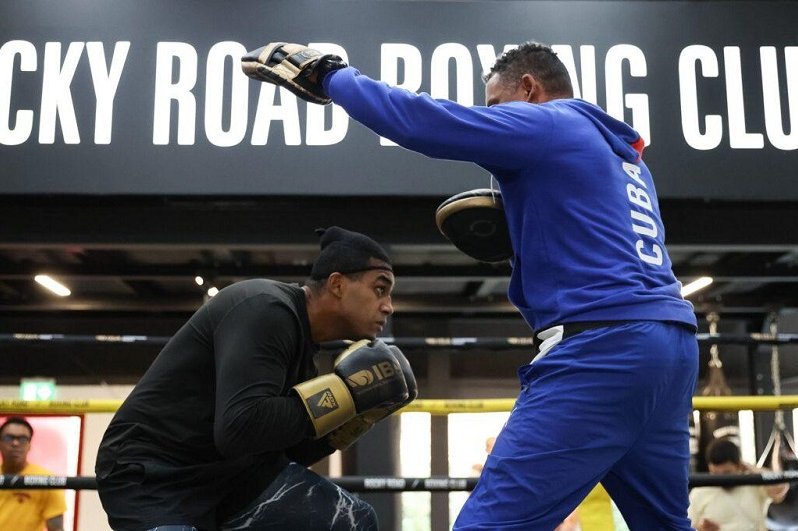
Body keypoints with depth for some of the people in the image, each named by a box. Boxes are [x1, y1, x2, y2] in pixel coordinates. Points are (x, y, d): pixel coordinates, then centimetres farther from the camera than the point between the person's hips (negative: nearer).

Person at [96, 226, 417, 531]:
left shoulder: (300, 342, 6)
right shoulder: (265, 310, -23)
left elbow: (292, 451, 12)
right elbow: (239, 428, -35)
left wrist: (360, 410, -2)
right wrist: (345, 393, -26)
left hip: (234, 471, 9)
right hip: (151, 477, -9)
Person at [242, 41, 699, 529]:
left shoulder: (544, 123, 1)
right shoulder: (627, 160, 26)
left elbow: (413, 118, -4)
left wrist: (325, 73, 10)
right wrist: (510, 226, 19)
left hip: (604, 345, -9)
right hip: (670, 345, 10)